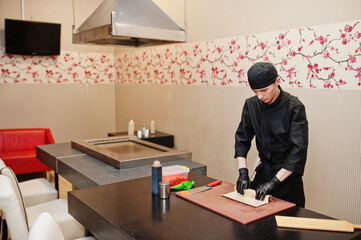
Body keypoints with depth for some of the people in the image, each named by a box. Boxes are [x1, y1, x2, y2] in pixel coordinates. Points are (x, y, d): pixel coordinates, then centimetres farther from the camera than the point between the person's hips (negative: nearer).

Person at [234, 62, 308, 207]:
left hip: (287, 174, -4)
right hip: (263, 172, 4)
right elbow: (242, 139, 0)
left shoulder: (294, 107, -18)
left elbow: (299, 149, -21)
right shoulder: (251, 105, -3)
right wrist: (243, 172, -11)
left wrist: (274, 181, -24)